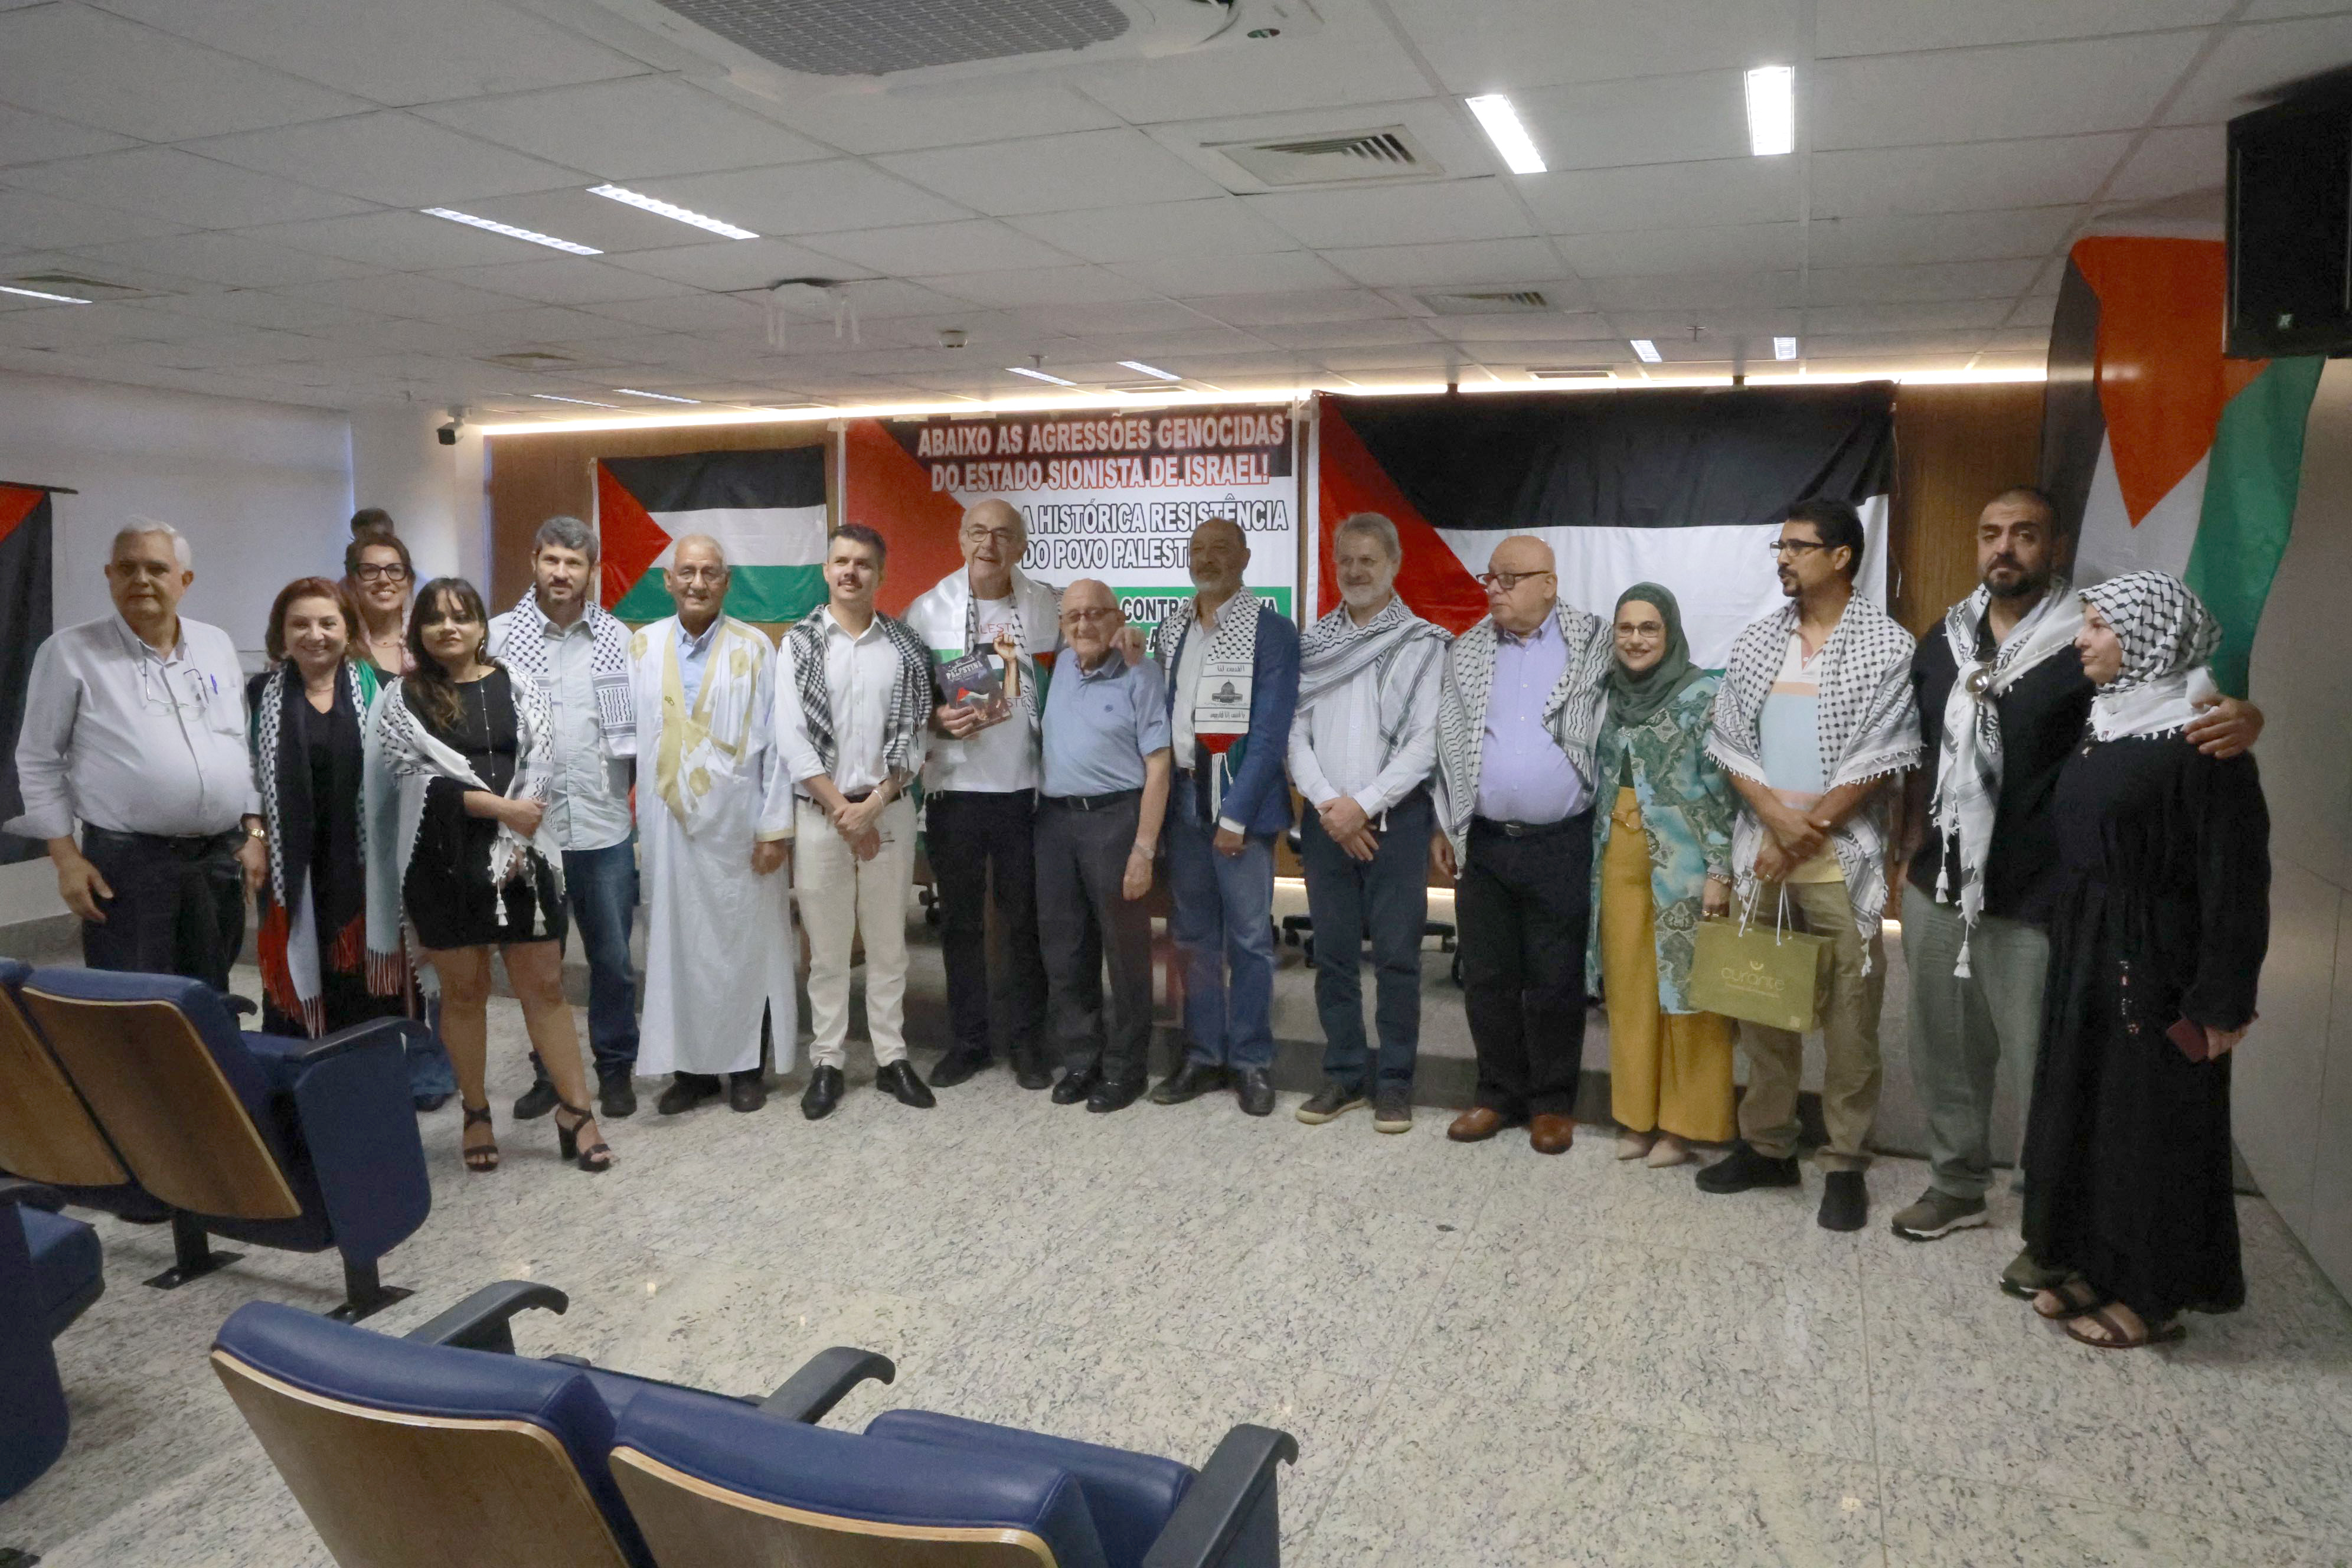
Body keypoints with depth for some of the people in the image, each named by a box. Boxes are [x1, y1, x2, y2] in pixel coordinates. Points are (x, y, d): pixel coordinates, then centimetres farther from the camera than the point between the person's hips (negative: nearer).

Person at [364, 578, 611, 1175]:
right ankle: (476, 1113, 23)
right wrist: (500, 807, -16)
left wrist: (513, 844, -13)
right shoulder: (401, 698, 4)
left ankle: (576, 1113, 8)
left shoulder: (518, 690, 6)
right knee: (463, 990, 9)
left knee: (545, 985, 1)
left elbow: (538, 771, -1)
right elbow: (416, 776, -7)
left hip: (519, 858, 0)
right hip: (443, 860, 0)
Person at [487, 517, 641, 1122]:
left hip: (605, 828, 1)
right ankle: (547, 1071, 27)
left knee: (613, 960, 9)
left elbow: (639, 722, 7)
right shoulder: (499, 635, 1)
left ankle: (615, 1068, 24)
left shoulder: (617, 638, 5)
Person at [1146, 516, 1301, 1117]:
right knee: (1193, 936, 11)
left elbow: (1269, 731, -10)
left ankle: (1250, 1062, 13)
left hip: (1242, 802, -5)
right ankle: (1203, 1056, 21)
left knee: (1249, 939, 2)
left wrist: (1235, 816, -14)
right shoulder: (1169, 631, 11)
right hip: (1183, 802, 5)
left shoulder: (1272, 631, -5)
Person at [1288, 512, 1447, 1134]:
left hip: (1394, 819, -3)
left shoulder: (1422, 644, -2)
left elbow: (1425, 743, -9)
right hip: (1326, 821, 3)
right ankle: (1343, 1074, 19)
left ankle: (1394, 1081, 11)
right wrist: (1328, 804, -9)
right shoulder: (1312, 645, 9)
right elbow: (1295, 734, 4)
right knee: (1334, 954, 8)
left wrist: (1364, 805, -13)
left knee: (1397, 955, 0)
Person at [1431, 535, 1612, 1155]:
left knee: (1555, 982, 6)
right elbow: (1446, 742, 10)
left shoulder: (1596, 644, -1)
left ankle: (1552, 1103, 21)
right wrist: (1442, 826, 8)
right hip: (1483, 843, 3)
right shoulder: (1465, 652, 8)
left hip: (1562, 843, -3)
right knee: (1486, 978, 10)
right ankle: (1498, 1093, 25)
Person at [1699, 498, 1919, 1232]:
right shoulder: (1757, 641, 9)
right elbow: (1729, 739, 6)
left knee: (1849, 1016, 0)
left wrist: (1807, 829, -10)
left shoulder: (1888, 645, -4)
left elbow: (1881, 757, -9)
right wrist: (1776, 815, -9)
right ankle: (1766, 1145, 23)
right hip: (1761, 853, 4)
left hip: (1842, 859, -4)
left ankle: (1845, 1164, 12)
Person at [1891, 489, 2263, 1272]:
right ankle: (1956, 1185, 36)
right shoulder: (1943, 641, 7)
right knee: (1946, 1055, 17)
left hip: (2035, 905, -5)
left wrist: (2240, 718, -33)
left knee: (2046, 1068, 4)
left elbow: (2178, 710, -10)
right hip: (1936, 891, 5)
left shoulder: (2088, 642, -8)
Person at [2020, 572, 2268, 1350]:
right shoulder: (2106, 721, 8)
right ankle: (2099, 1265, 29)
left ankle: (2155, 1294, 19)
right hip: (2086, 955, 8)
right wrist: (2068, 941, 12)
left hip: (2157, 965, -8)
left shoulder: (2202, 742, -17)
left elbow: (2234, 880, -17)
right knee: (2083, 1106, 15)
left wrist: (2221, 1000, -17)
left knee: (2154, 1124, 4)